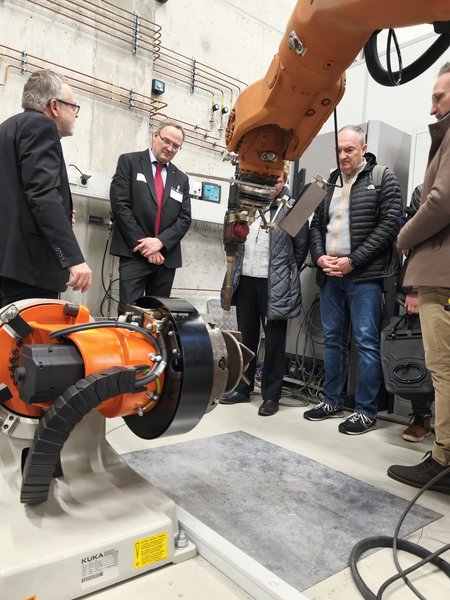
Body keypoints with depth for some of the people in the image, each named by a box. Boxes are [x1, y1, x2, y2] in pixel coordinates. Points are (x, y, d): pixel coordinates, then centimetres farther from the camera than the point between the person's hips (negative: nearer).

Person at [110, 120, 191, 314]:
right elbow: (120, 205, -5)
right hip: (135, 253, -4)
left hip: (166, 257, 4)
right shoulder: (129, 161, 5)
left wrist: (160, 242, -11)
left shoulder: (181, 179, 17)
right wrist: (143, 246, -11)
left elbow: (185, 218, 7)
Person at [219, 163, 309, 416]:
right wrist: (237, 270, 14)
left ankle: (271, 395, 14)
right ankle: (243, 387, 26)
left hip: (274, 285, -4)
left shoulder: (293, 208, -2)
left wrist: (286, 275, 6)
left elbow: (301, 246, 1)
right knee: (246, 336, 13)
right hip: (245, 279, 5)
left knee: (274, 339, 4)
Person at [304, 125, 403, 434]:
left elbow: (389, 224, -9)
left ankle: (366, 410, 8)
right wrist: (320, 257, -3)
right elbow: (316, 225, 16)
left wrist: (353, 261, -15)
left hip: (364, 275, -5)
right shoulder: (329, 183, 17)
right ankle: (333, 401, 23)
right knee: (333, 339, 11)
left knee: (366, 342, -3)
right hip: (330, 274, 6)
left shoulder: (383, 178, 1)